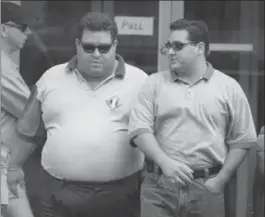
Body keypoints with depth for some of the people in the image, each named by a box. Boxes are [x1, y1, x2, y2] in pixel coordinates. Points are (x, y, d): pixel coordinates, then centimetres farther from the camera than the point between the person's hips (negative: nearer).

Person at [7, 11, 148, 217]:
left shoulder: (139, 81, 0)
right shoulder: (51, 78, 7)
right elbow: (30, 130, 16)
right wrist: (14, 166, 19)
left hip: (120, 195, -1)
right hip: (59, 193, 2)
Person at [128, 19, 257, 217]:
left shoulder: (229, 87, 4)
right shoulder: (154, 83, 6)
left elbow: (242, 140, 5)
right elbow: (140, 130, -3)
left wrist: (220, 180, -3)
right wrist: (165, 162, -17)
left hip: (206, 187, 0)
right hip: (159, 186, 0)